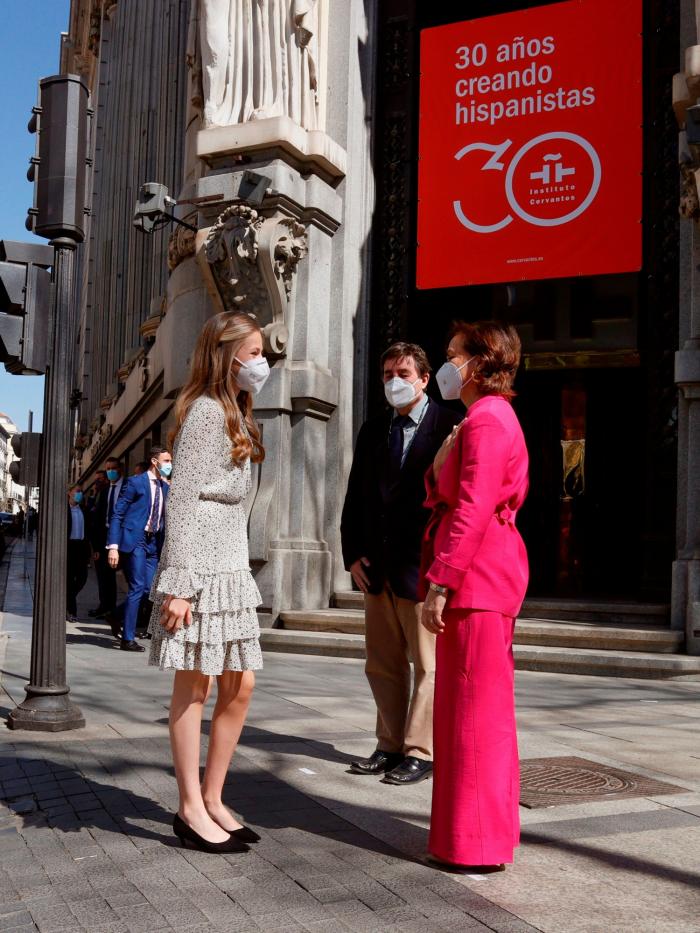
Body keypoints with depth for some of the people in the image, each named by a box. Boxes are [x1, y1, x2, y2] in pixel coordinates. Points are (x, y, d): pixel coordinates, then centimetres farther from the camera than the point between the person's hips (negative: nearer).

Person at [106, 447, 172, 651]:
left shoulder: (165, 488, 15)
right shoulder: (135, 482, -4)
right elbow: (117, 515, -7)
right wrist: (113, 546, -15)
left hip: (153, 542, 6)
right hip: (134, 540, -6)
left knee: (147, 589, 2)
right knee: (137, 588, -8)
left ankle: (117, 618, 27)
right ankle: (128, 639, 1)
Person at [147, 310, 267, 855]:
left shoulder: (235, 414, 19)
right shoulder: (206, 410, -9)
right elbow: (182, 499, -15)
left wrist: (236, 566, 14)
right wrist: (177, 583, -19)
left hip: (232, 566, 9)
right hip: (201, 566, -9)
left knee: (240, 685, 9)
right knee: (194, 684, -1)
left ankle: (212, 798, 20)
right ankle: (192, 810, 9)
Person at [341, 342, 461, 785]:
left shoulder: (449, 426, -6)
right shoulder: (373, 430, 13)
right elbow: (356, 497, 15)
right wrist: (354, 554, 5)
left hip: (424, 565, -6)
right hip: (377, 567, 7)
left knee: (428, 664, 2)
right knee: (382, 665, 13)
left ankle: (420, 752, 12)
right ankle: (391, 745, 24)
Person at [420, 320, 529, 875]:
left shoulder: (486, 421, -13)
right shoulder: (490, 418, 20)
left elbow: (473, 510, -21)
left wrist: (439, 583, -22)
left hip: (476, 578, -11)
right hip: (482, 577, 11)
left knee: (475, 709, -4)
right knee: (470, 708, 16)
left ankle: (478, 846, 6)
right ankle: (476, 834, 27)